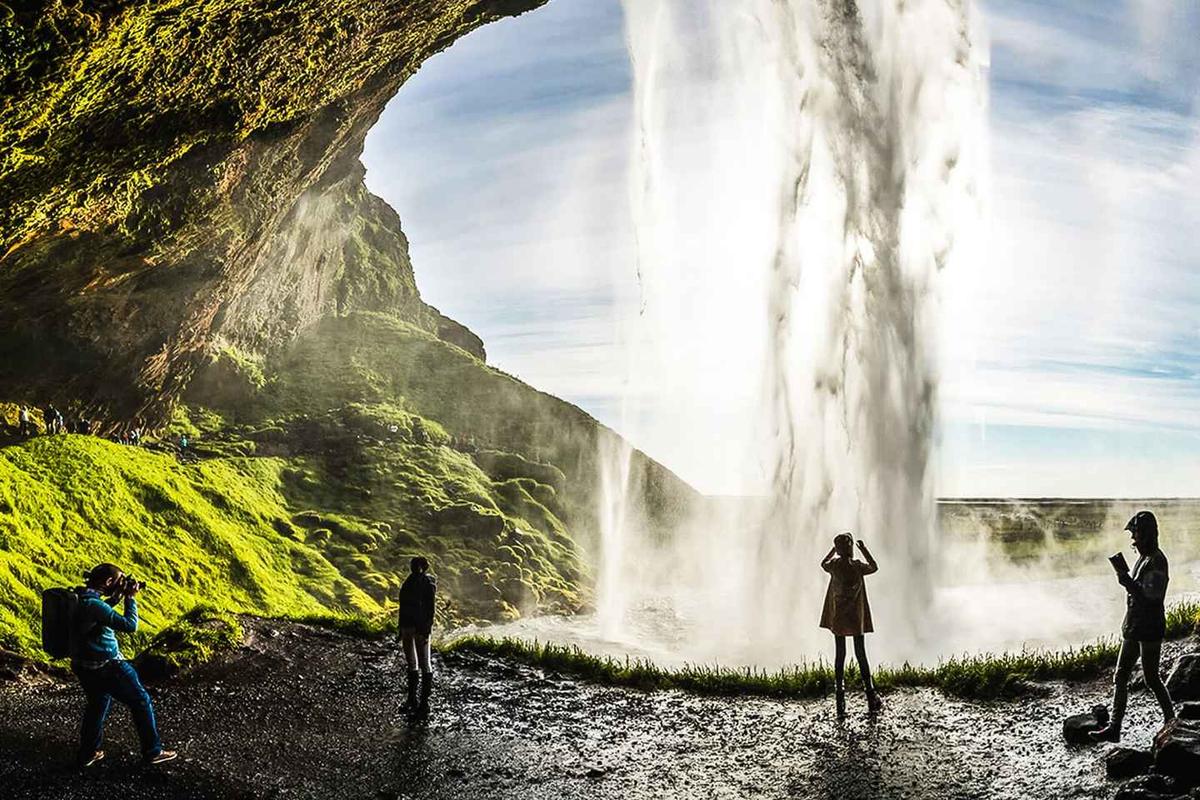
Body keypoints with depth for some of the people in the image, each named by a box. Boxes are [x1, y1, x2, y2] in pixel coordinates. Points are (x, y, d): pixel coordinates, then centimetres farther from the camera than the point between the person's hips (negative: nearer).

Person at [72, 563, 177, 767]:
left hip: (83, 665, 9)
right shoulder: (94, 604, -27)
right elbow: (130, 625, -25)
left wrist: (116, 597, 7)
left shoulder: (79, 597, -1)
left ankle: (87, 754, 35)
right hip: (107, 667, -9)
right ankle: (153, 751, 18)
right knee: (141, 702, 8)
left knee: (97, 704, 28)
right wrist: (130, 598, -15)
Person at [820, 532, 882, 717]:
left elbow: (823, 564, 17)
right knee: (861, 655, 8)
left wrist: (834, 549, 20)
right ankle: (871, 698, 8)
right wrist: (864, 549, 12)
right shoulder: (857, 567, -11)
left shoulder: (834, 565, -7)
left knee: (840, 656, 5)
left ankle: (841, 705, 4)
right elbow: (874, 567, 10)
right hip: (856, 617, -1)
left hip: (838, 617, 1)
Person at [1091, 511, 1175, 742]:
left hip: (1150, 631, -9)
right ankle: (1114, 728, 8)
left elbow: (1150, 597, -23)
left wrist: (1127, 581, -24)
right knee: (1120, 677, 6)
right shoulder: (1143, 558, 13)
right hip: (1133, 628, 9)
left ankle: (1171, 721, 22)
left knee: (1151, 679, 3)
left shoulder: (1156, 561, -16)